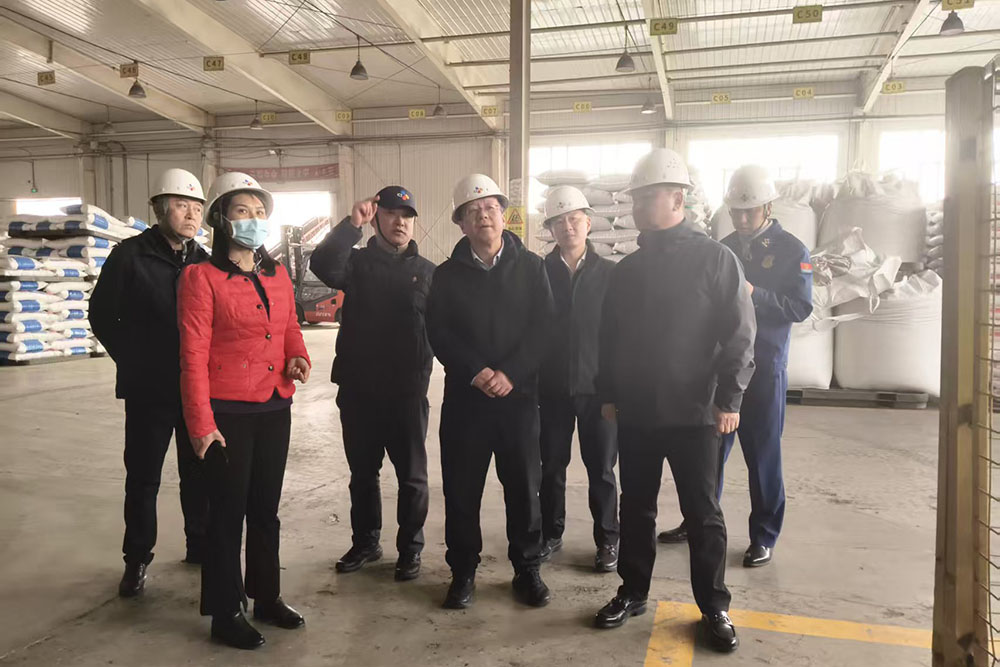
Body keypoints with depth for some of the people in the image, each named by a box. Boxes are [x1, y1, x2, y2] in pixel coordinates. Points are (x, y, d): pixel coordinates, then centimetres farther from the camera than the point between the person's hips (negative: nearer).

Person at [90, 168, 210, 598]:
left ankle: (200, 544, 29)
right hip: (149, 389, -3)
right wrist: (133, 361, -2)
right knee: (143, 477, 7)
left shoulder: (204, 262, 6)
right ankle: (137, 559, 22)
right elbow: (102, 314, 0)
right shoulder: (130, 256, -5)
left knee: (199, 472, 12)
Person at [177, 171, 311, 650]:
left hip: (275, 408, 6)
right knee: (227, 512, 6)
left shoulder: (278, 274, 9)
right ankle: (225, 613, 22)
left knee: (265, 508, 17)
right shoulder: (202, 277, -9)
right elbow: (193, 354, -12)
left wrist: (297, 356, -3)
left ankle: (267, 597, 33)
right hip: (228, 412, -6)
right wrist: (200, 423, -16)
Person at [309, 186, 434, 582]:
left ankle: (410, 549, 23)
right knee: (362, 473, 15)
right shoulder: (357, 262, 4)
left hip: (407, 392, -1)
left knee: (412, 476, 7)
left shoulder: (427, 272, 4)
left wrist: (422, 376, -10)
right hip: (358, 390, 2)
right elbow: (322, 265, -18)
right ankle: (365, 542, 32)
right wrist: (352, 224, -23)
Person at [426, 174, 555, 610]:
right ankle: (463, 571, 22)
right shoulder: (448, 274, 7)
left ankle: (527, 569, 24)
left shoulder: (529, 267, 5)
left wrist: (510, 373, -14)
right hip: (464, 395, 1)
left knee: (524, 485, 7)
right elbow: (438, 332, -1)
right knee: (461, 489, 6)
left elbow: (542, 327, -3)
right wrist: (476, 371, -14)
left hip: (518, 394, 0)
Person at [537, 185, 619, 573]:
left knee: (601, 469, 7)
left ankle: (608, 540, 21)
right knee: (551, 467, 11)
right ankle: (551, 534, 26)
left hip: (597, 387, -1)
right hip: (552, 388, 1)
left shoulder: (609, 273, 2)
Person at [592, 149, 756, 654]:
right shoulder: (628, 269, 9)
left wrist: (729, 397, -13)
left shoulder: (715, 258, -5)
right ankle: (633, 592, 28)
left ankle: (714, 608, 20)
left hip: (692, 412, -4)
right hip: (635, 412, 5)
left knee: (701, 513, 6)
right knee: (636, 506, 13)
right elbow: (609, 337, 13)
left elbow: (738, 334, -9)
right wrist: (608, 394, 11)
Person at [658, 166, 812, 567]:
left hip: (764, 368, -4)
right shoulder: (724, 248, 10)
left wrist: (754, 293, -21)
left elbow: (801, 307, -11)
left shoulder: (791, 251, -3)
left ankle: (764, 537, 18)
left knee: (762, 454, 4)